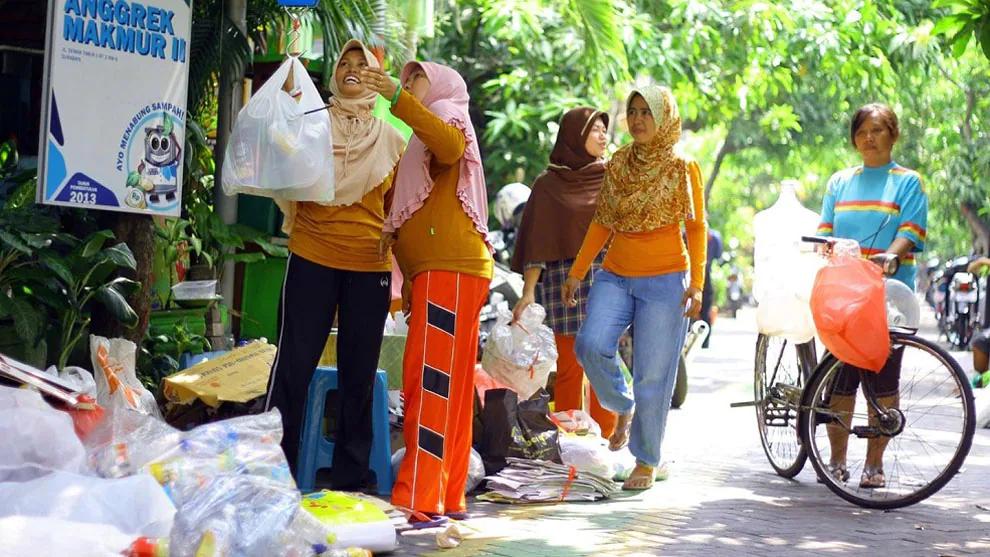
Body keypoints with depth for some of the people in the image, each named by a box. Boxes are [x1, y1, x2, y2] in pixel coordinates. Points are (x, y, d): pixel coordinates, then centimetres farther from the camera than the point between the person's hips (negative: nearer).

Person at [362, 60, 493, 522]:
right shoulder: (422, 140, 31)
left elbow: (450, 146, -23)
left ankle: (418, 499, -23)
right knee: (448, 386, 9)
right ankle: (449, 497, 13)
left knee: (431, 380, -17)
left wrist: (398, 98, -31)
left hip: (451, 267, -10)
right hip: (436, 271, 10)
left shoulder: (447, 116, 3)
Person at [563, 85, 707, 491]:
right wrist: (577, 273, 11)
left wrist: (696, 283, -9)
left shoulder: (683, 169, -1)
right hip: (615, 277, 4)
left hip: (665, 281, -3)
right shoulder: (618, 165, 10)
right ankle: (623, 407, 11)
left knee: (653, 373, -4)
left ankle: (647, 461, 12)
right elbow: (602, 223, 15)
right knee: (591, 344, -19)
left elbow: (696, 228, 0)